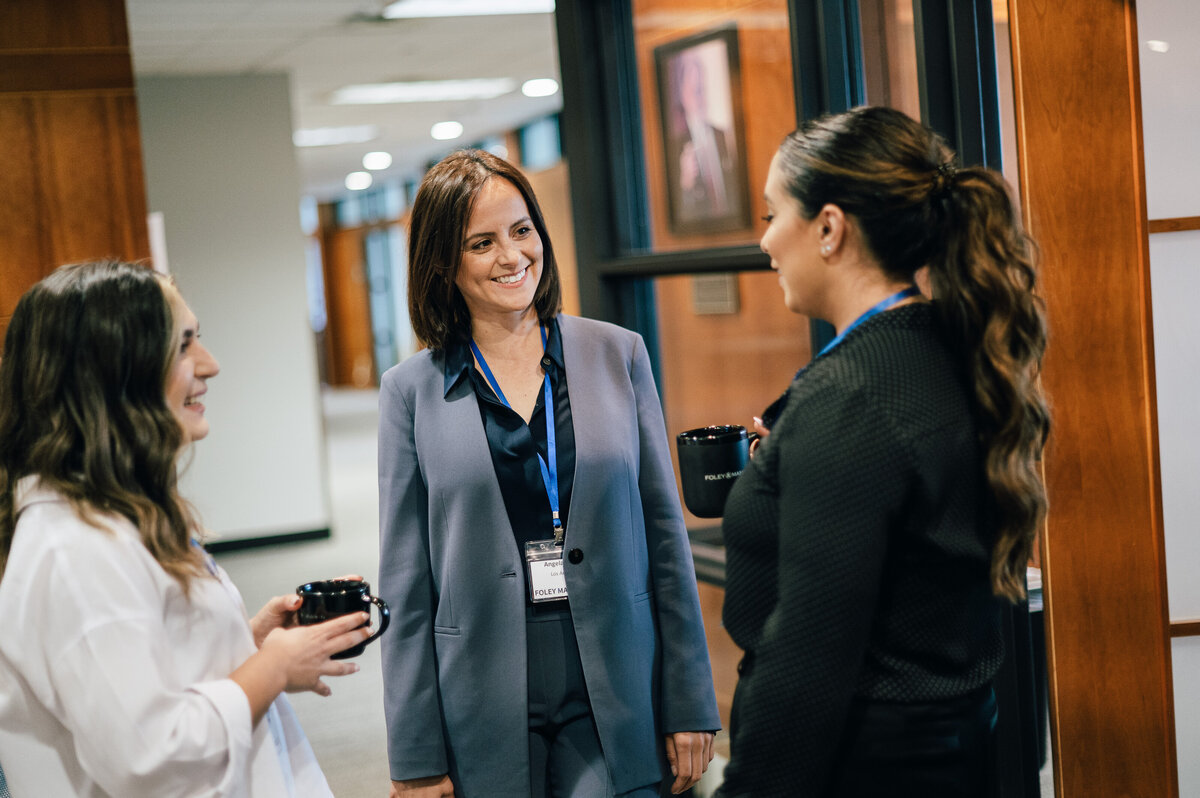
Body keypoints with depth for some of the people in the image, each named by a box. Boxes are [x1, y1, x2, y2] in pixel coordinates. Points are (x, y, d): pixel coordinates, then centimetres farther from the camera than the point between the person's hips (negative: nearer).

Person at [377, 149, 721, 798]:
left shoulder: (618, 355, 3)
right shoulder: (412, 391, 0)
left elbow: (665, 536, 4)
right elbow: (405, 587, 1)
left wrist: (691, 707, 2)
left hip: (614, 701, 1)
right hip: (486, 714, 0)